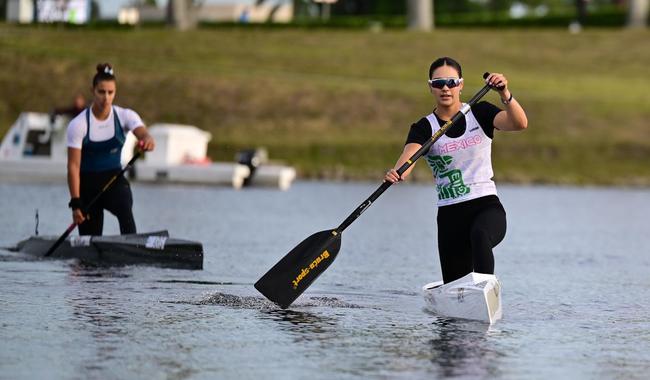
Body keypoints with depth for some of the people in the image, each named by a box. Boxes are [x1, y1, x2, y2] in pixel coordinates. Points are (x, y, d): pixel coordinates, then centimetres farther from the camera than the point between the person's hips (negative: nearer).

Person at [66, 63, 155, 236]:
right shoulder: (78, 124, -12)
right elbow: (73, 166, -15)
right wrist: (75, 203, -22)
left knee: (125, 209, -33)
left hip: (115, 179, 1)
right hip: (88, 184, -1)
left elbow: (142, 133, -26)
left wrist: (147, 140, -52)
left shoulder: (125, 116, -6)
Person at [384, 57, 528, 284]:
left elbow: (519, 123, -12)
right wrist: (397, 173, -42)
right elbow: (409, 155, -18)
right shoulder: (424, 128, 3)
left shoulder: (480, 113, 5)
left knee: (479, 234, -38)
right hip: (450, 215, 2)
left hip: (487, 206, -2)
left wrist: (504, 94, -31)